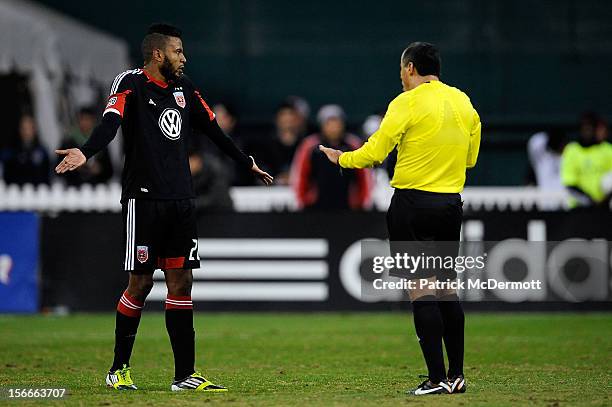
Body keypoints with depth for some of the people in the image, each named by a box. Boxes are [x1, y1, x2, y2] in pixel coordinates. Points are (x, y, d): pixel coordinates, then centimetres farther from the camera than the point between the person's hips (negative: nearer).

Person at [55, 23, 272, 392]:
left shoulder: (184, 87, 14)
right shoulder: (131, 84, -6)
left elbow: (212, 128, 25)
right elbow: (110, 123, -23)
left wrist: (246, 163, 34)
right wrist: (85, 152, -41)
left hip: (181, 200, 6)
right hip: (144, 199, -6)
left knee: (182, 282, 4)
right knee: (141, 283, -3)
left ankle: (185, 374, 6)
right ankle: (119, 369, 11)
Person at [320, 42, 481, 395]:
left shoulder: (408, 103, -9)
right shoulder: (463, 102, 9)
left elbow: (375, 152, -10)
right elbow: (471, 157, 15)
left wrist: (342, 158, 7)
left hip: (412, 203, -6)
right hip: (451, 204, 6)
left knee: (422, 290, -5)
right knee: (447, 289, 12)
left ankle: (437, 377, -10)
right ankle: (456, 375, 12)